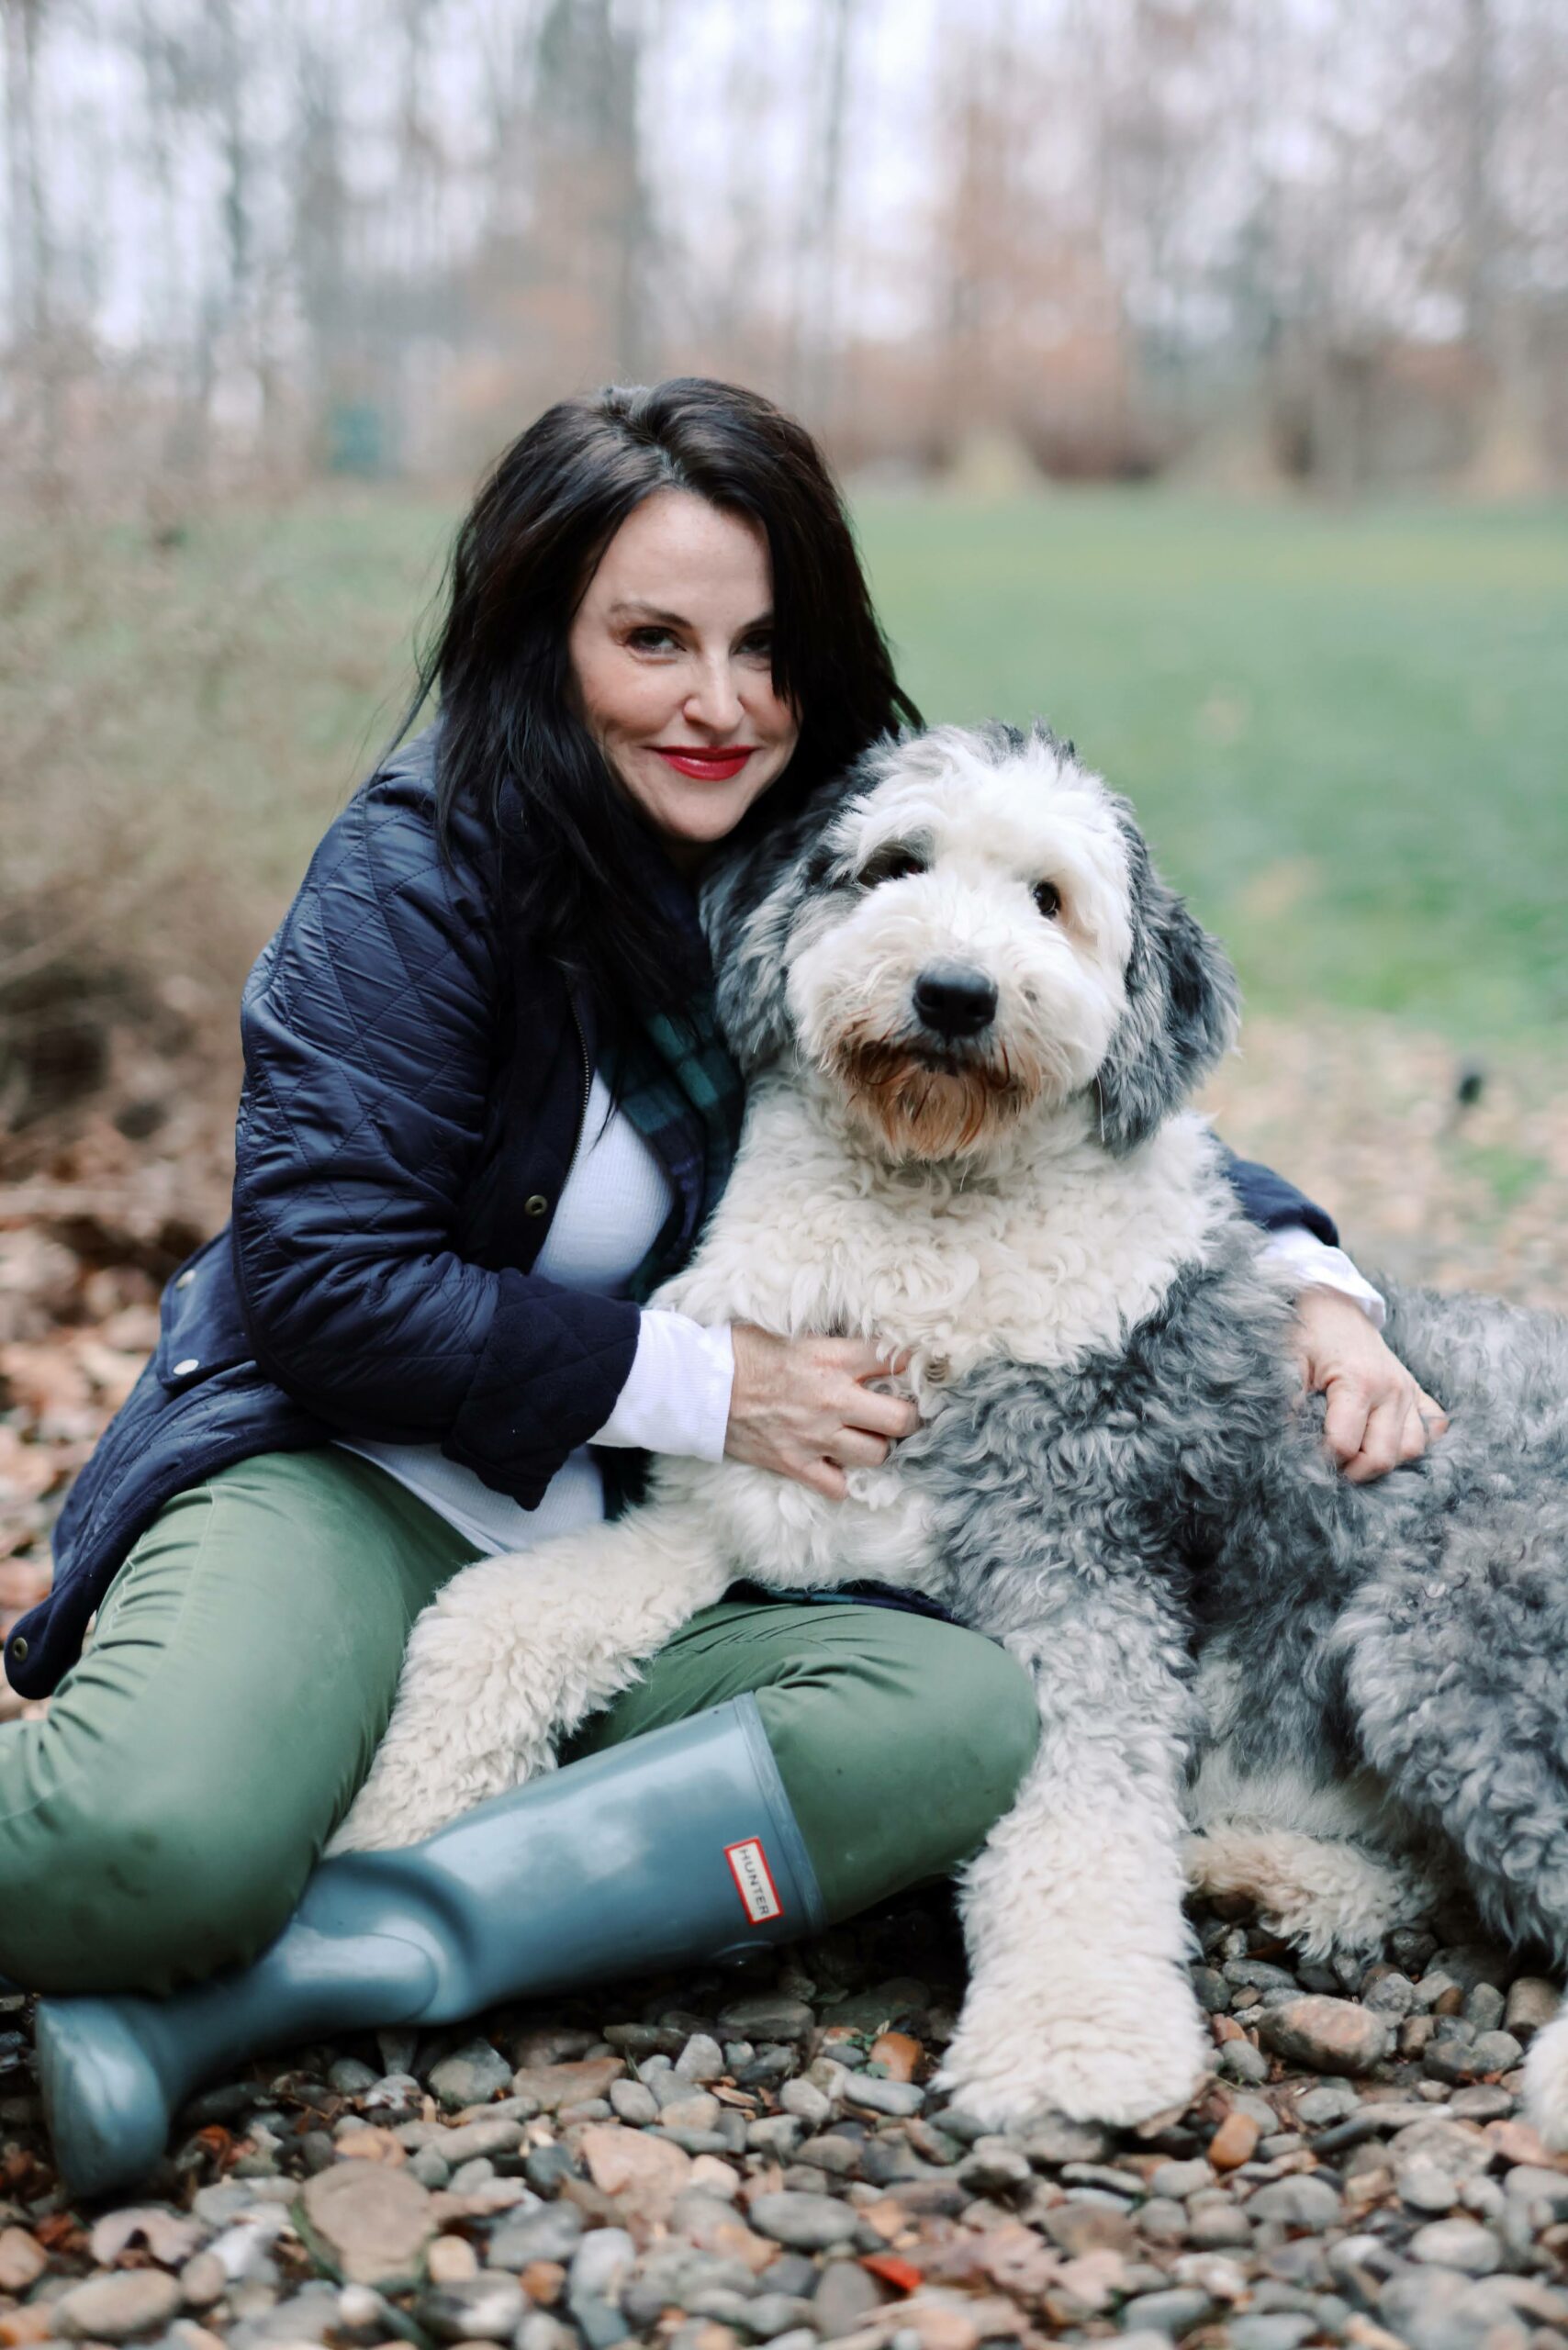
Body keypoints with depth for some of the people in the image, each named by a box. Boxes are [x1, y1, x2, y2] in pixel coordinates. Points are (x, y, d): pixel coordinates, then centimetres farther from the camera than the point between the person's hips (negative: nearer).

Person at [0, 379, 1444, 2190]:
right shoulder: (425, 862, -11)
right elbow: (323, 1277, -16)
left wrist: (1309, 1278, -2)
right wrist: (710, 1386, -15)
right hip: (354, 1476, -5)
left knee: (960, 1719, -27)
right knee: (160, 1843, -38)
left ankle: (284, 1970, -27)